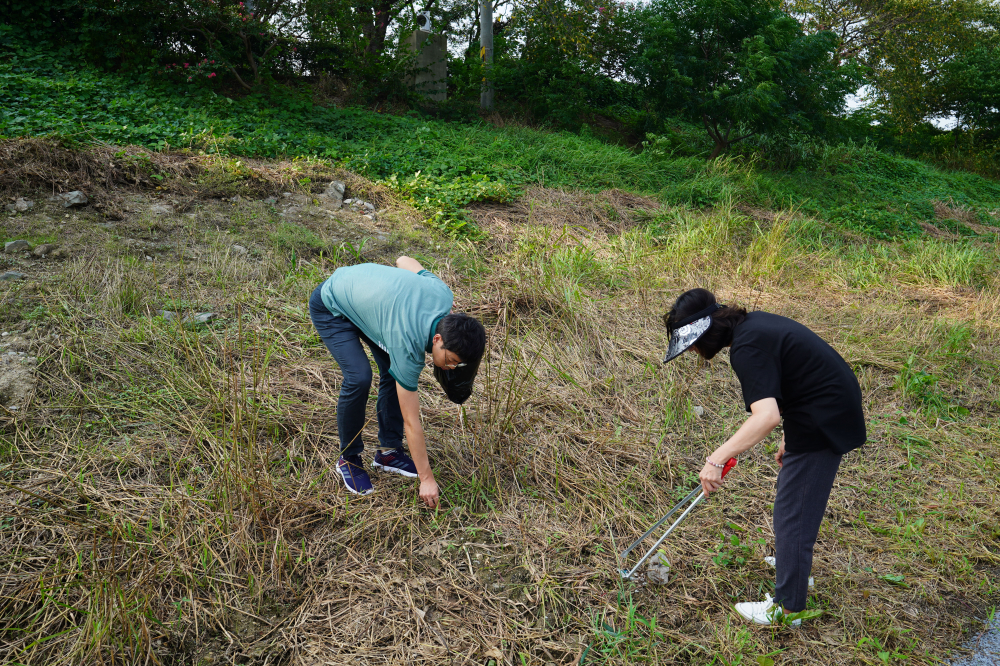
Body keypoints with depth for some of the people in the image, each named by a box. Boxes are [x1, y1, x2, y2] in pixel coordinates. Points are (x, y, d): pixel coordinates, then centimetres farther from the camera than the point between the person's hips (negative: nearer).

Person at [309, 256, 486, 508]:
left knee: (394, 372, -3)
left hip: (364, 286, 8)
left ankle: (389, 451, 11)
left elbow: (405, 260, -1)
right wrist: (426, 479, -21)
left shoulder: (443, 295, -22)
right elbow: (411, 422, -28)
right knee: (359, 378, -22)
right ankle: (349, 459, 1)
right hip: (331, 307, -7)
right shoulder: (408, 345, -36)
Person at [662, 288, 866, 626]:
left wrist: (717, 458, -39)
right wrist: (789, 439, 20)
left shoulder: (747, 349, -25)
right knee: (795, 495, 26)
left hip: (823, 423, -11)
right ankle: (794, 565, 46)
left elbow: (766, 416, -38)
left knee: (793, 511, 0)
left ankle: (787, 608, 14)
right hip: (836, 405, 11)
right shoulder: (754, 323, 5)